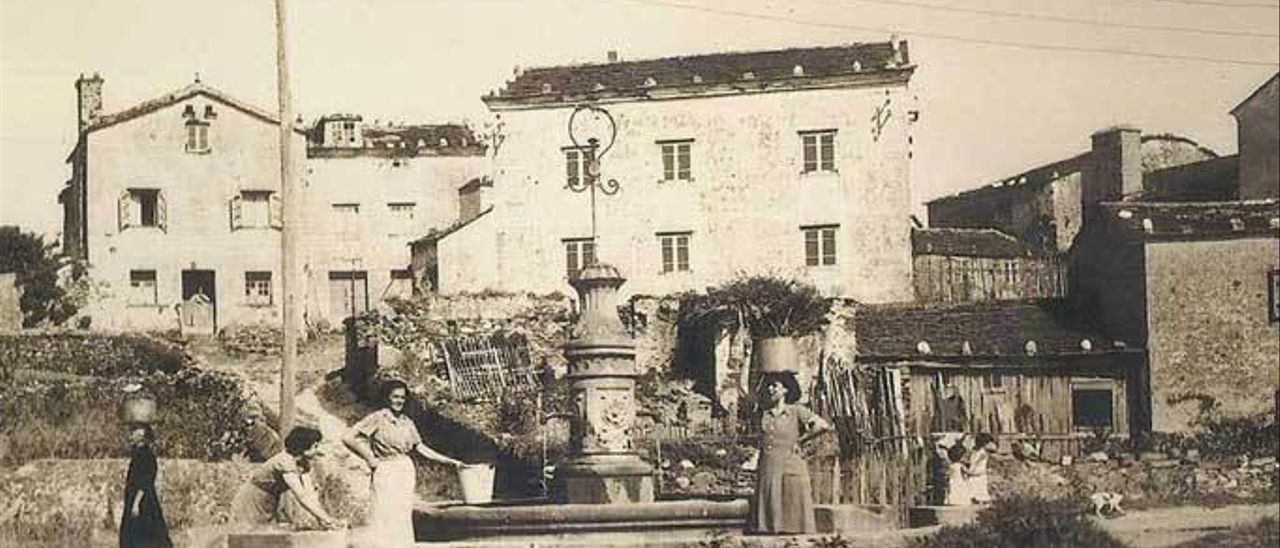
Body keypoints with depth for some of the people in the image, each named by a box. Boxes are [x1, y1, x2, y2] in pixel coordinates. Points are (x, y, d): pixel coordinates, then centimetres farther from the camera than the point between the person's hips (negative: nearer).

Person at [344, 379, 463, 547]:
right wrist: (370, 459, -7)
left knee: (403, 521, 5)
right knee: (384, 522, -9)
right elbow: (349, 438, -9)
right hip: (386, 474, -5)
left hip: (406, 472, 6)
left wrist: (450, 461, 12)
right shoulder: (377, 418, -5)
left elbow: (420, 448, 15)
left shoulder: (407, 423, 11)